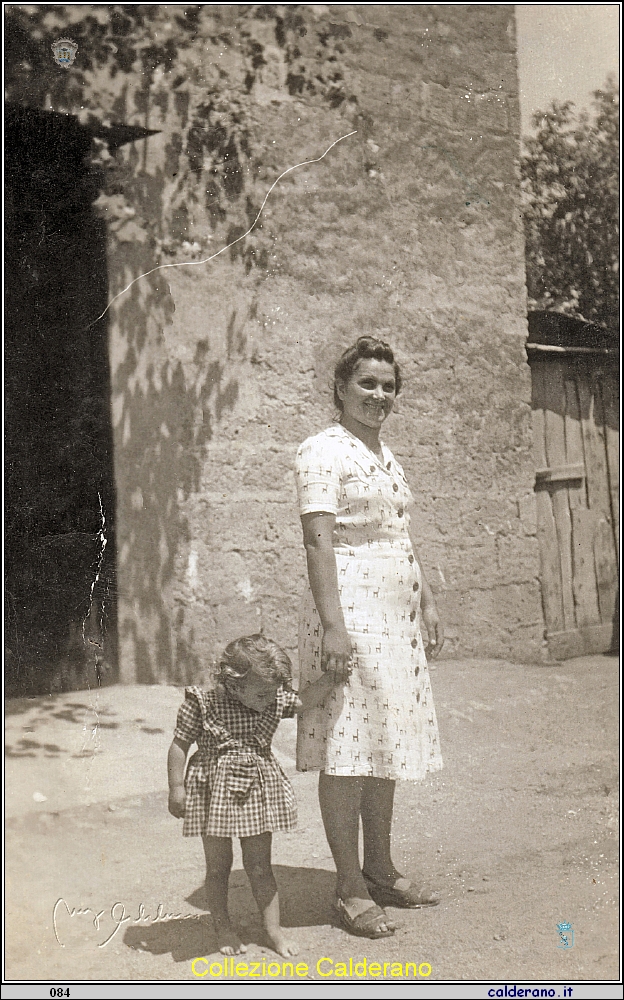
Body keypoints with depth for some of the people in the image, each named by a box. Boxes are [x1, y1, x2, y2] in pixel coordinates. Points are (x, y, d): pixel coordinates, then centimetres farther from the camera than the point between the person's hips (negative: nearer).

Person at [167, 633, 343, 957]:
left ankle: (273, 927, 20)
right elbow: (179, 745, -8)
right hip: (214, 793, -3)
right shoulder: (202, 705, -16)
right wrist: (176, 789, -7)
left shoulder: (275, 700, -4)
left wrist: (332, 676, -6)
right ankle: (222, 927, 27)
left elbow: (305, 701, 7)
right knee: (218, 867, 10)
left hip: (257, 794, 3)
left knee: (260, 866, 9)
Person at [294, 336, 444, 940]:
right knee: (347, 752, -4)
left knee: (386, 745, 13)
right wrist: (332, 624, -24)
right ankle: (350, 888, 4)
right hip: (350, 612, -9)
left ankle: (380, 869, 24)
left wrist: (427, 606, 20)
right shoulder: (323, 451, -7)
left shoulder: (387, 458, 20)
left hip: (396, 618, 9)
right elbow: (317, 540, -17)